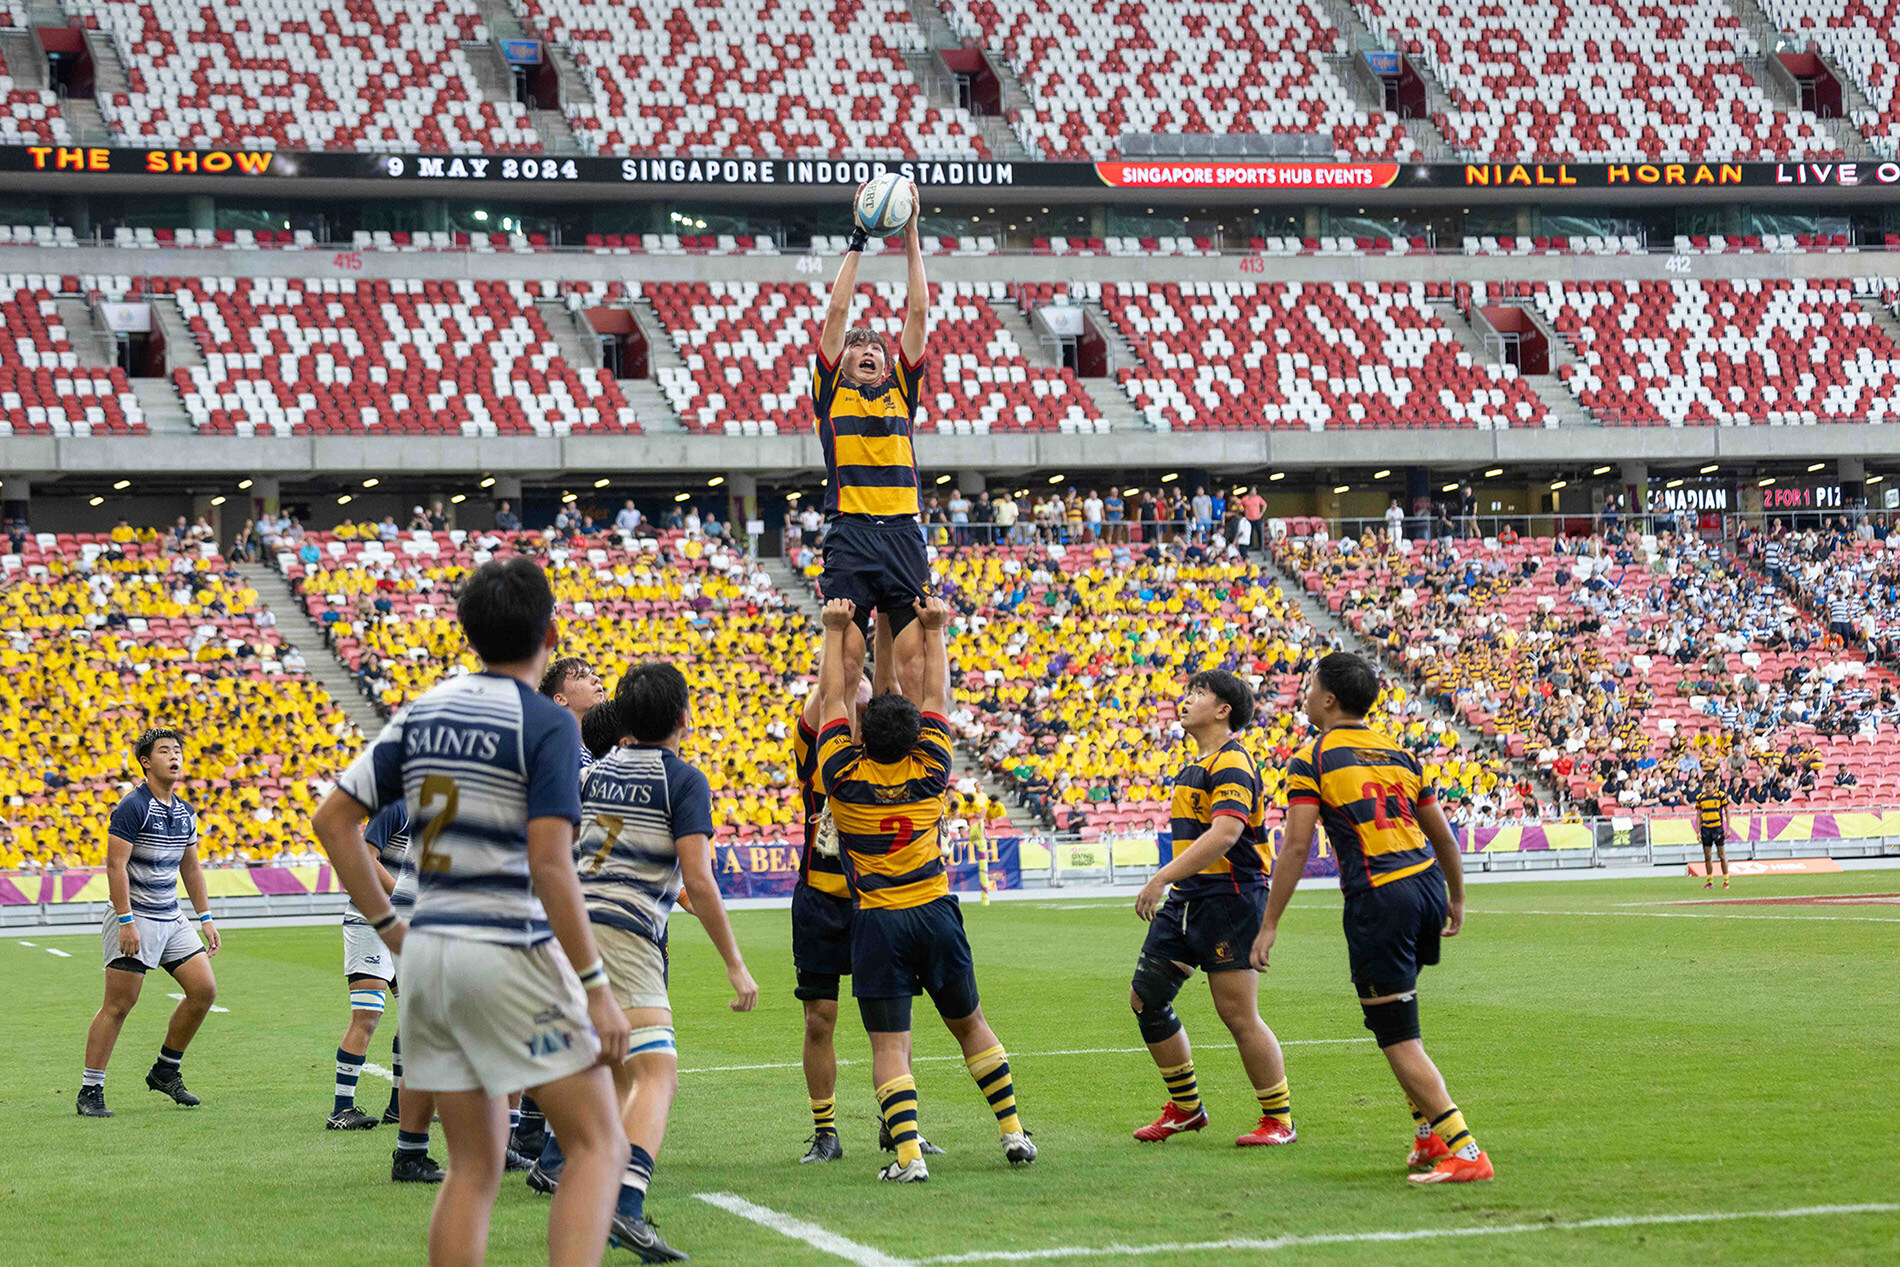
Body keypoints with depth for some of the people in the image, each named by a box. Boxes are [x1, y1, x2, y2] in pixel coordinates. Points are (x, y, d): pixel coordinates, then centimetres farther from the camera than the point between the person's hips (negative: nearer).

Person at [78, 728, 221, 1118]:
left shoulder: (184, 812, 11)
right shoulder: (133, 807, -13)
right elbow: (115, 864, -18)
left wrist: (205, 918, 18)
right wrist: (126, 921, -23)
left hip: (171, 918, 8)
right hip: (135, 918, -8)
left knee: (204, 989, 1)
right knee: (118, 1005, -8)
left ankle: (166, 1071, 16)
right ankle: (90, 1091, -2)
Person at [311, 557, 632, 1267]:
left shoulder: (419, 715, 9)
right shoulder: (547, 724, -10)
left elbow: (333, 821, 9)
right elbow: (549, 865, -18)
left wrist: (388, 927, 15)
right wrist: (596, 988, -15)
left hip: (429, 951, 7)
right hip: (512, 955, -6)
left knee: (473, 1167, 12)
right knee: (599, 1145, -1)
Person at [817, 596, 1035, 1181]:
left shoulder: (844, 775, -8)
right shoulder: (929, 771, -3)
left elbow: (834, 698, 3)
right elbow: (936, 697, 10)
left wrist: (836, 631, 11)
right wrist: (934, 630, 18)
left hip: (876, 922, -2)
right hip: (934, 913, 3)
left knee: (889, 1045, -4)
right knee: (970, 1024, 18)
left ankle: (908, 1155, -17)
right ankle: (1013, 1132, 19)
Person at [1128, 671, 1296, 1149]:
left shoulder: (1232, 764, -14)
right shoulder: (1194, 767, 17)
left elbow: (1223, 834, -27)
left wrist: (1161, 878, -30)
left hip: (1229, 898, -10)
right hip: (1186, 899, 10)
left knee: (1238, 1015, -8)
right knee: (1145, 998, 8)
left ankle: (1280, 1120, 3)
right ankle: (1185, 1108, 20)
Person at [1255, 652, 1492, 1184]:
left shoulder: (1311, 760, -1)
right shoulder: (1398, 753, 16)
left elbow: (1296, 847, -8)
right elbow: (1442, 833, 22)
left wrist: (1269, 925, -5)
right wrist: (1456, 898, 36)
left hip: (1378, 900, -7)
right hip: (1428, 884, 7)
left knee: (1398, 1040, -3)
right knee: (1399, 1027, 25)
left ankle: (1464, 1151, -9)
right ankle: (1430, 1133, 23)